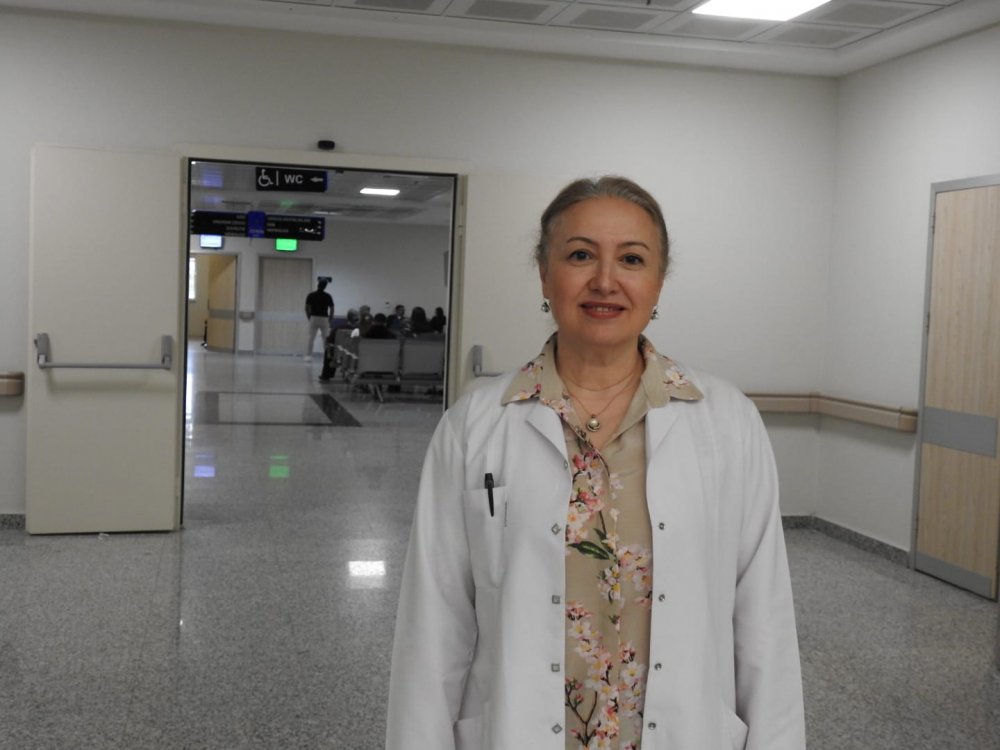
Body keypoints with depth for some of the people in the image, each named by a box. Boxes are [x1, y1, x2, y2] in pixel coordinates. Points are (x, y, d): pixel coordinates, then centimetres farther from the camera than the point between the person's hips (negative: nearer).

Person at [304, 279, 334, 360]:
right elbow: (332, 310, -1)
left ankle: (308, 355, 0)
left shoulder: (311, 295, -2)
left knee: (311, 338, 4)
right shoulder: (328, 296, -1)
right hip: (324, 319, 0)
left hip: (313, 318, 0)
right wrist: (330, 321, 8)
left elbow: (307, 308, -2)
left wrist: (309, 318, 9)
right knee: (326, 339, 4)